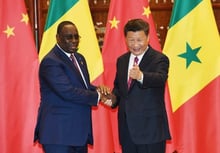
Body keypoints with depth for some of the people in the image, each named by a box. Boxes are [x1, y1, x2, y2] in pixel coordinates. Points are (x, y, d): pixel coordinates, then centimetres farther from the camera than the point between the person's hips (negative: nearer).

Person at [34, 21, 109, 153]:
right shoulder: (51, 62, -14)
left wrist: (97, 89, -3)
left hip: (80, 131, 9)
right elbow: (67, 91, -23)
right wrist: (97, 96, -14)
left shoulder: (79, 58, 15)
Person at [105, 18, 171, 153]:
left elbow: (161, 78, -27)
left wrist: (141, 76, -47)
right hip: (127, 127, 6)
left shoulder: (159, 59, -7)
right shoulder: (122, 60, 13)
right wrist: (113, 97, -1)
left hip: (151, 128, -6)